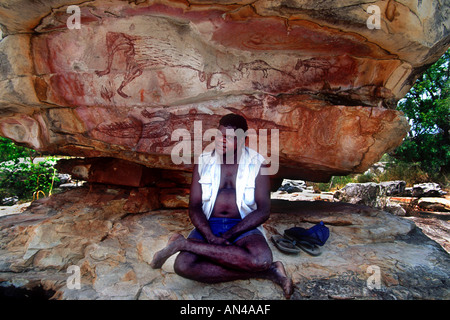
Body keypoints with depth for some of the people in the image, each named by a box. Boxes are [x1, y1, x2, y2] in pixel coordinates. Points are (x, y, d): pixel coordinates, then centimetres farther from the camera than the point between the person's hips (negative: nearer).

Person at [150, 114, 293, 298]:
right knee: (183, 266, -28)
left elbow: (263, 211, -7)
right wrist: (211, 238, -19)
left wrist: (228, 236, -17)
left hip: (243, 228, -1)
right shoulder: (203, 162, 5)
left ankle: (184, 244, -21)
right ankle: (266, 272, -21)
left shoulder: (257, 164, -1)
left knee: (261, 259, -35)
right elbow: (194, 207, -1)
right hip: (209, 226, 2)